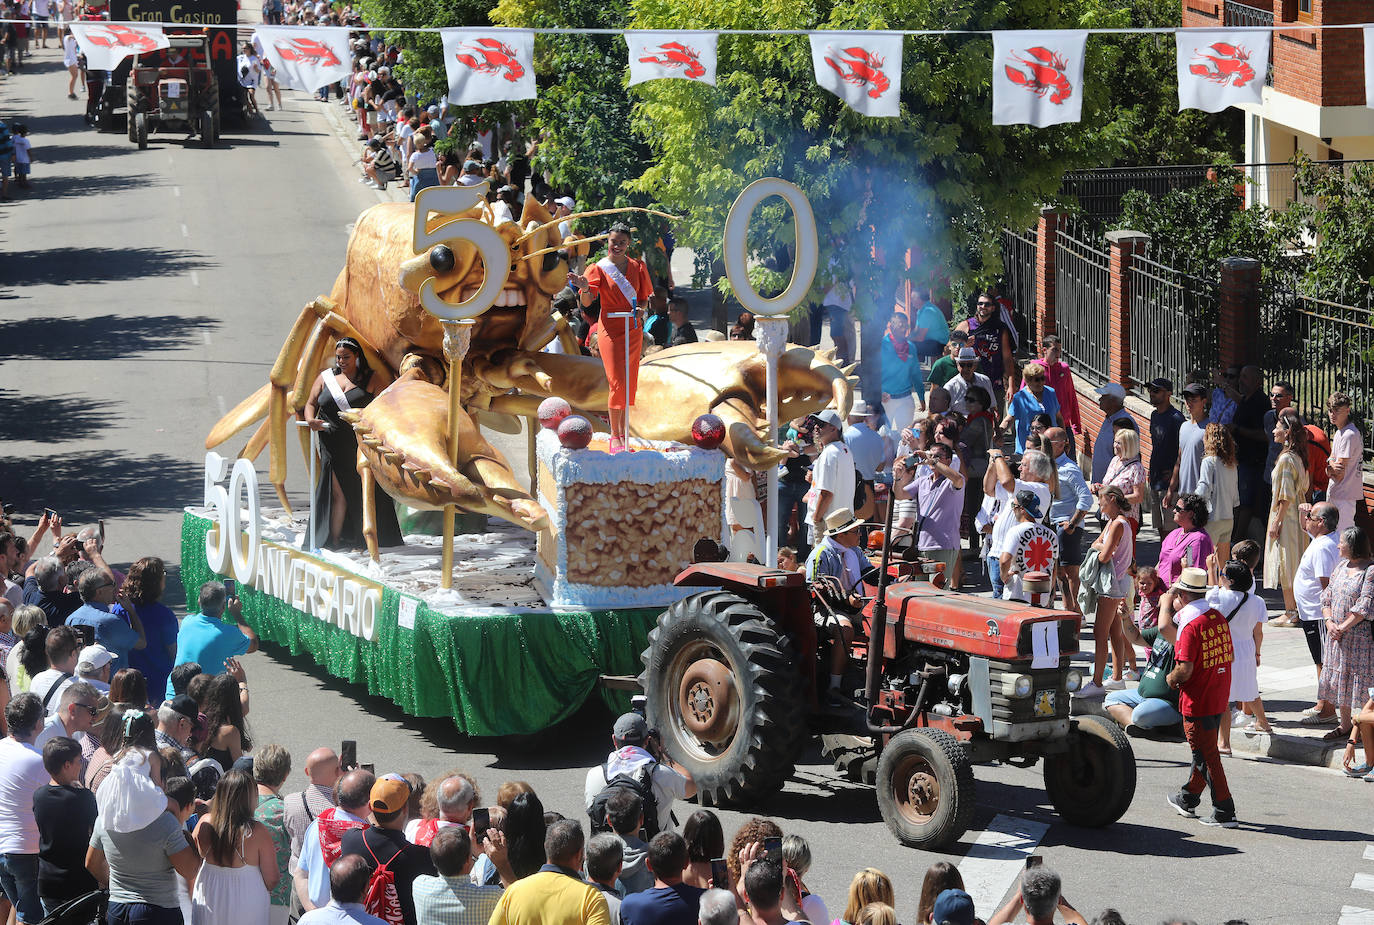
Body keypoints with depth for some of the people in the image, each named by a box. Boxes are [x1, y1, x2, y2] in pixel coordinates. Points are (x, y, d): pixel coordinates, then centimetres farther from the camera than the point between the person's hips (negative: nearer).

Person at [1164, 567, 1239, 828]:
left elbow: (1185, 670, -25)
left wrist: (1172, 678, -3)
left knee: (1207, 757, -1)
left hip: (1197, 702, -8)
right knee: (1203, 751, 21)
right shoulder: (1219, 618, 4)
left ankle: (1224, 813, 0)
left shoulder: (1191, 627, -20)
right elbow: (1229, 657, 13)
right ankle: (1188, 799, 38)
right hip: (1219, 699, 8)